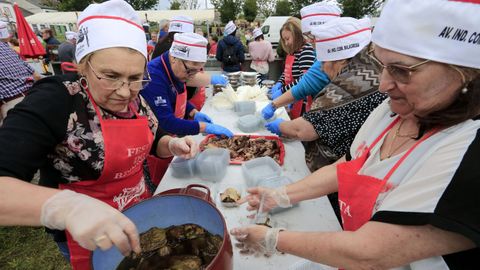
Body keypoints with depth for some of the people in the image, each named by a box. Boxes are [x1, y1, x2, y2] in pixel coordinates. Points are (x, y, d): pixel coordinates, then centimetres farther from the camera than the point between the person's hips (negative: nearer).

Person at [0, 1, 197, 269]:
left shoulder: (136, 100, -8)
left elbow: (155, 141, 6)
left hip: (141, 214, 6)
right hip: (87, 236, -5)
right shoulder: (53, 102, -25)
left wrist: (174, 146, -15)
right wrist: (68, 206, -51)